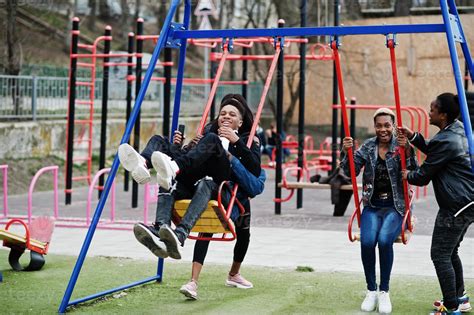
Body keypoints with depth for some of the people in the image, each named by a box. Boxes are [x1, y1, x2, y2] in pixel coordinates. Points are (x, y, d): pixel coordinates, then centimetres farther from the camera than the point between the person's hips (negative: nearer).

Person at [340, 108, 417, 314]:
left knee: (384, 240, -29)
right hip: (372, 206, 2)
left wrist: (407, 150, -26)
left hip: (395, 206, -2)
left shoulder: (401, 146, -1)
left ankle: (384, 292, -11)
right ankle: (371, 291, -6)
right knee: (367, 241, -25)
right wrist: (347, 152, -13)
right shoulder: (368, 147, 7)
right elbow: (351, 172, 4)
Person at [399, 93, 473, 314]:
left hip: (455, 208, -11)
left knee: (440, 255, -5)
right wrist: (413, 136, 14)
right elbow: (433, 151, 26)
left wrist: (408, 175, 9)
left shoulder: (445, 142, -21)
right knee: (450, 252, 22)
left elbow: (423, 177, -12)